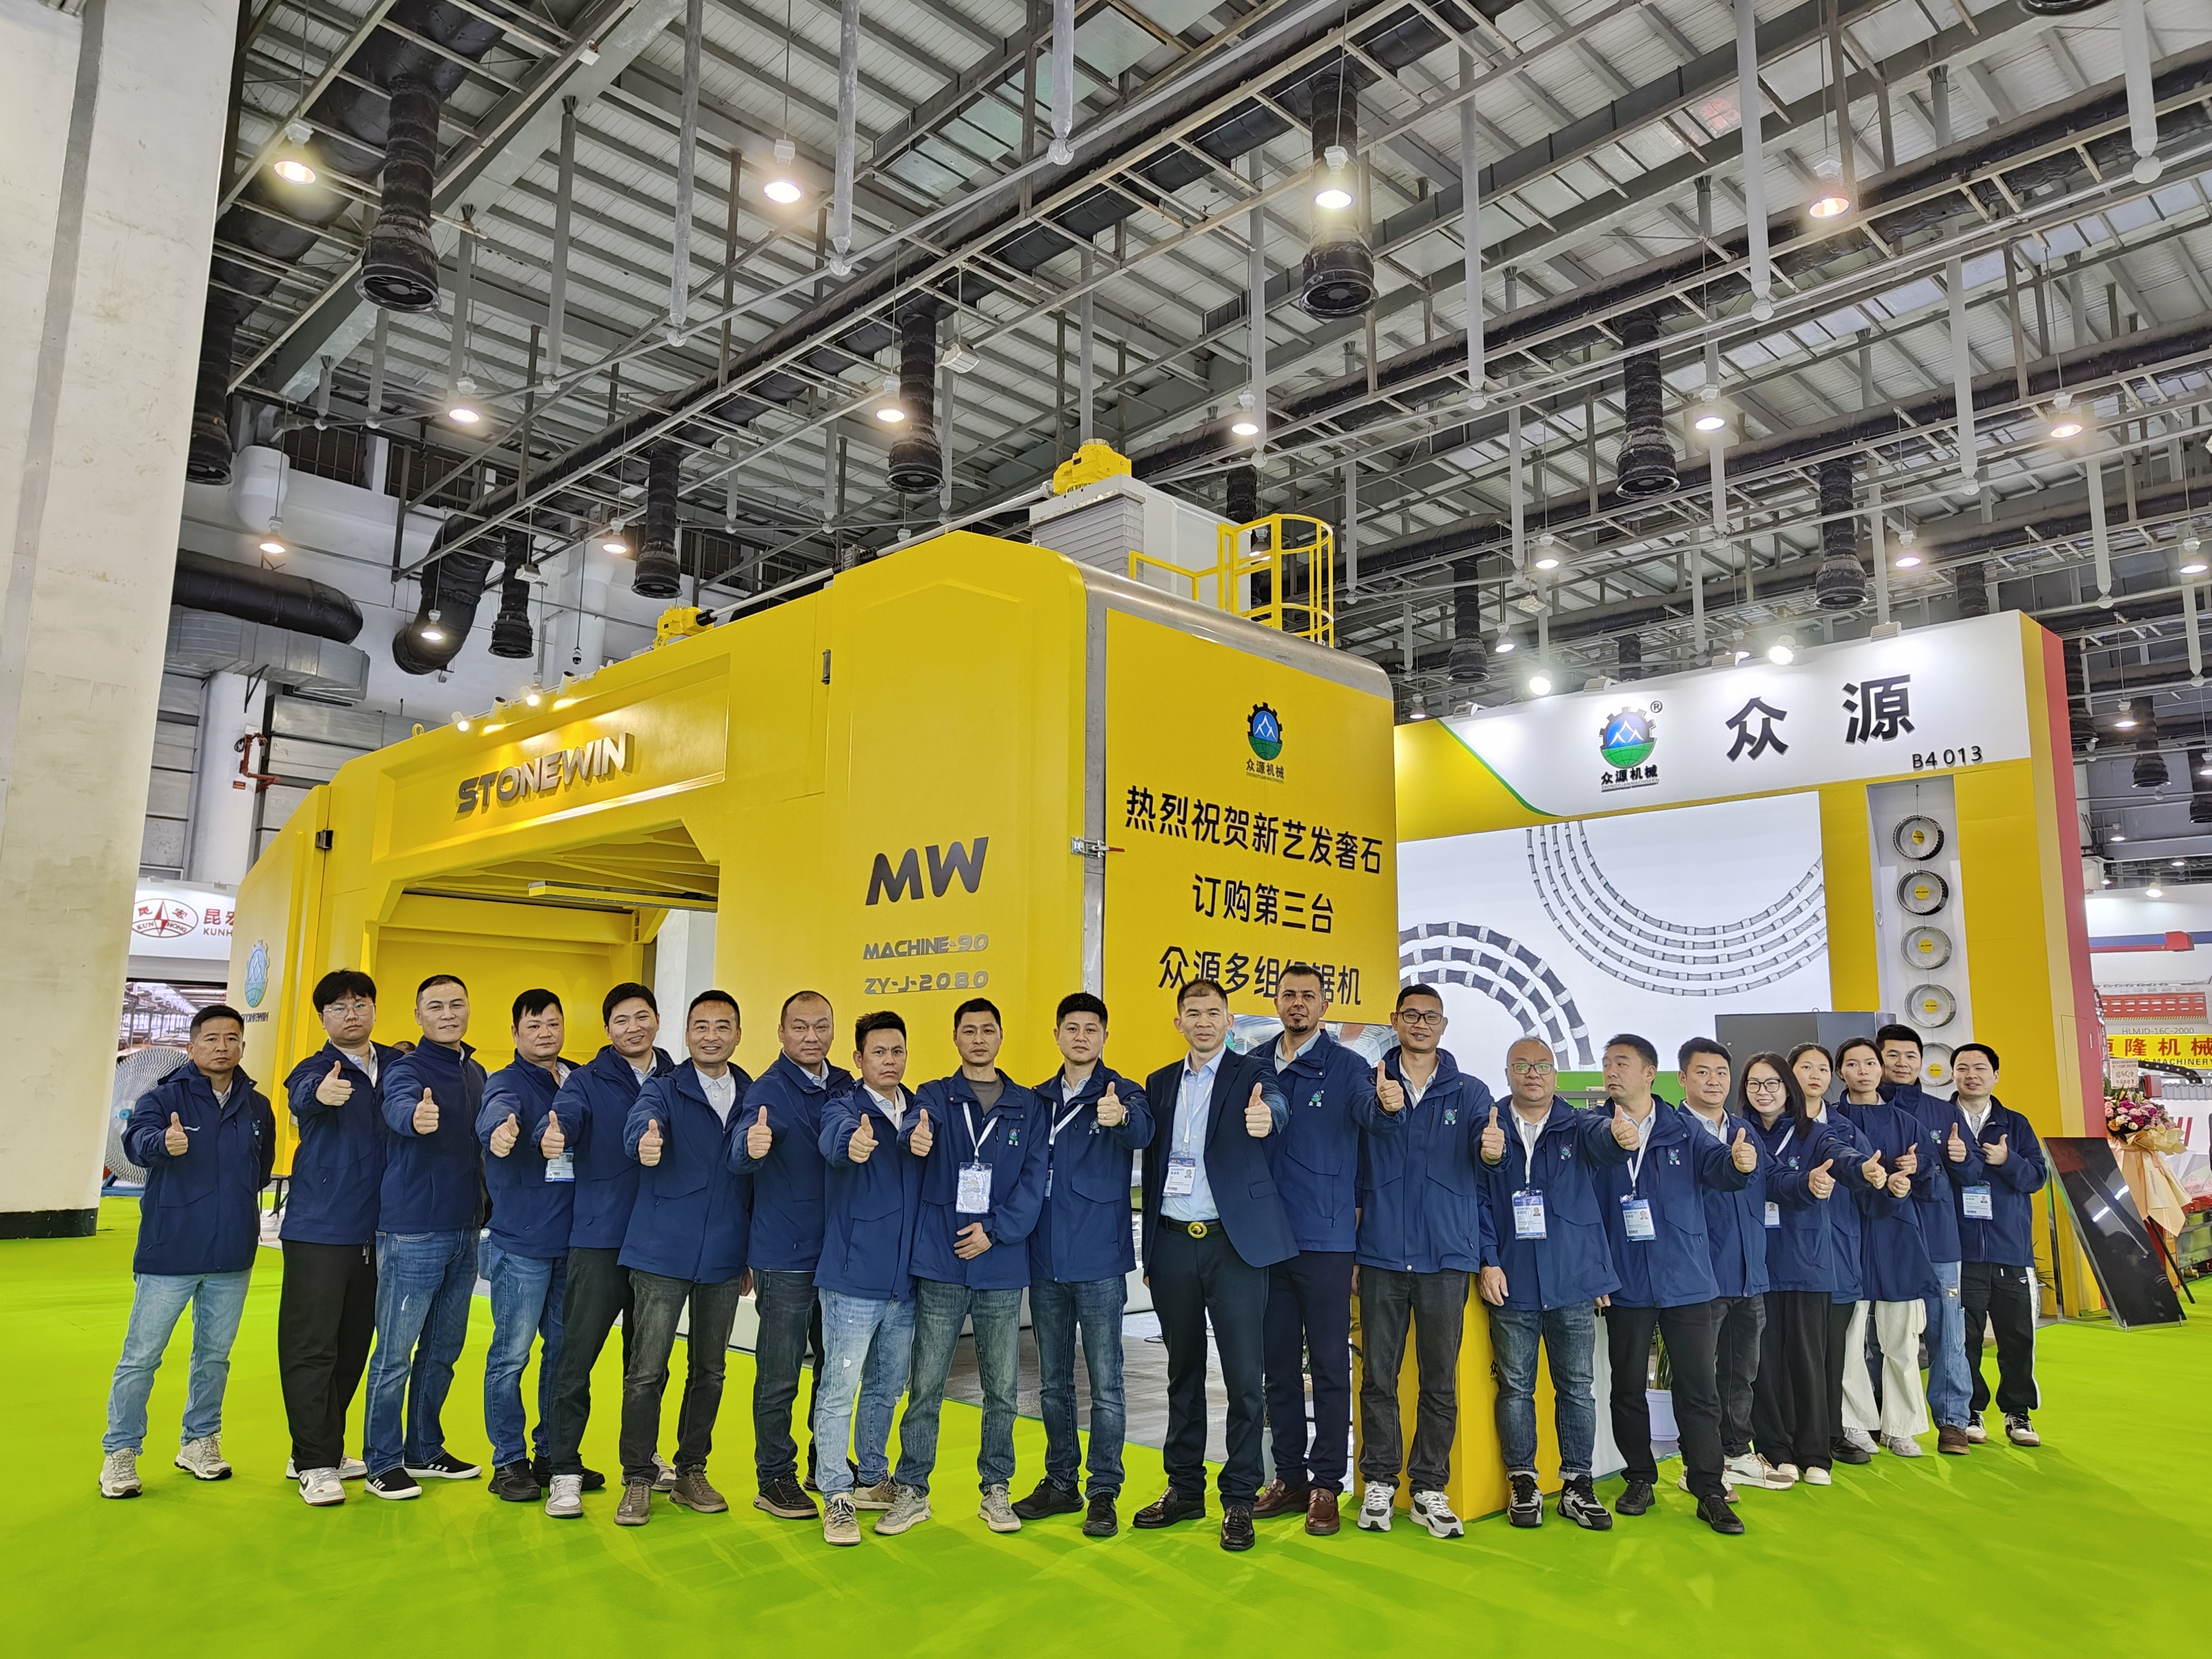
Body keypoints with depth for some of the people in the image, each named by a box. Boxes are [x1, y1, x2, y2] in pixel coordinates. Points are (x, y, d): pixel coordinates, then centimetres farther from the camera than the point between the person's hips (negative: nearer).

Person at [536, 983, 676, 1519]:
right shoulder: (588, 1081, -1)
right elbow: (565, 1114, -22)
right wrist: (551, 1135, -44)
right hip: (598, 1239, -3)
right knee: (578, 1355, -3)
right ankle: (564, 1470, 8)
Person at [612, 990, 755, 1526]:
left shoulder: (753, 1097, 7)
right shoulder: (663, 1090, -2)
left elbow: (755, 1177, 10)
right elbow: (641, 1123, -26)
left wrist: (753, 1252, 8)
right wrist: (645, 1143, -50)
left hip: (723, 1260, 3)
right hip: (662, 1254, -3)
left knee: (709, 1371, 12)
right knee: (647, 1371, 0)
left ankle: (691, 1473, 26)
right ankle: (638, 1480, 13)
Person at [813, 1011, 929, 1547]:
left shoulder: (920, 1112, 10)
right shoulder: (843, 1108, -6)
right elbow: (834, 1138, -30)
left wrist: (919, 1138, -33)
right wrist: (852, 1141, -54)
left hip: (905, 1278, 5)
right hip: (854, 1276, -5)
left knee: (887, 1387, 17)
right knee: (840, 1386, -5)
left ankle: (874, 1480, 33)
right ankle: (837, 1497, 7)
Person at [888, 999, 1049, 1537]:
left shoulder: (1026, 1106, 8)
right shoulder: (936, 1095, 6)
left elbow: (1034, 1179, 1)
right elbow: (920, 1125, -17)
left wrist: (995, 1230, -10)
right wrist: (917, 1137, -41)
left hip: (1002, 1268, 1)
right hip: (941, 1266, -1)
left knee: (1002, 1388, 8)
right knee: (926, 1385, 4)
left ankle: (995, 1489, 23)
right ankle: (911, 1491, 17)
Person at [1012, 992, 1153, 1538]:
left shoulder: (1122, 1094, -4)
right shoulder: (1038, 1101, 9)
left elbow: (1142, 1131, -28)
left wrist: (1120, 1117, -50)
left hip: (1099, 1265, -4)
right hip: (1046, 1264, 5)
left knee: (1105, 1385, 1)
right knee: (1053, 1383, 15)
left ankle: (1104, 1493, 13)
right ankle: (1060, 1482, 28)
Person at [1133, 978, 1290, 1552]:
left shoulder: (1251, 1073, -1)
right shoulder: (1161, 1084, 12)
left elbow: (1275, 1103, -25)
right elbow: (1153, 1166, 14)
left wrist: (1266, 1116, -50)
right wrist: (1150, 1251, 13)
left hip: (1234, 1244, -4)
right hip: (1173, 1245, 4)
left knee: (1244, 1376, -2)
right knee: (1183, 1372, 14)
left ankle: (1239, 1499, 11)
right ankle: (1184, 1489, 27)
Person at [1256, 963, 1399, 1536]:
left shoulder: (1346, 1067, -4)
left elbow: (1372, 1113, -22)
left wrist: (1387, 1105, -43)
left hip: (1326, 1239, -4)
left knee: (1330, 1366, 2)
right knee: (1279, 1365, 12)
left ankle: (1326, 1485, 13)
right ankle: (1289, 1477, 25)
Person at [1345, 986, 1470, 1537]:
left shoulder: (1471, 1093, 7)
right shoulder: (1369, 1082, 5)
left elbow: (1483, 1177, 7)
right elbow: (1352, 1167, 1)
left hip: (1446, 1257, 1)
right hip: (1382, 1253, 0)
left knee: (1440, 1378, 6)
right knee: (1379, 1376, 6)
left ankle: (1429, 1488, 18)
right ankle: (1379, 1482, 19)